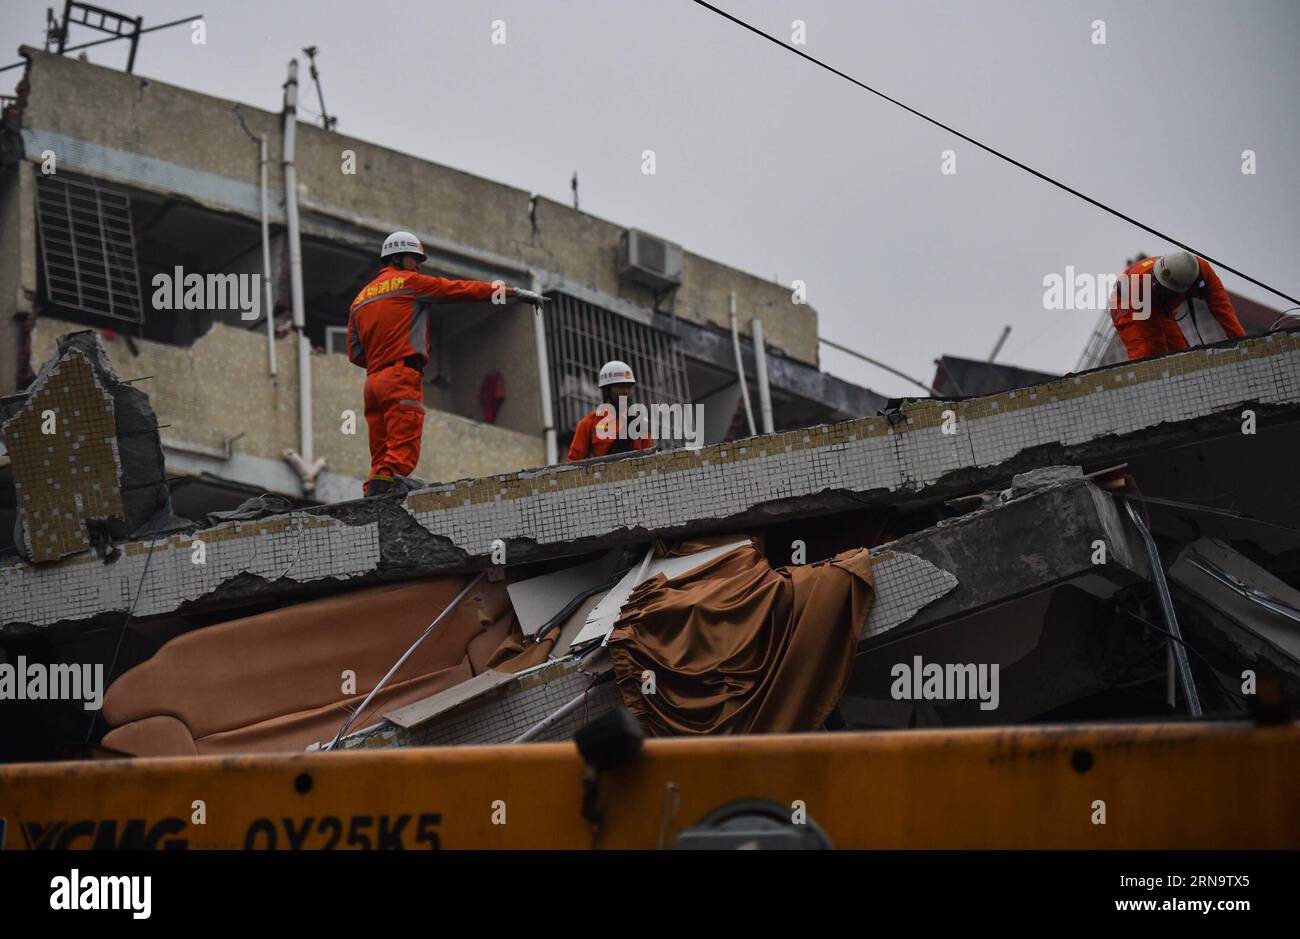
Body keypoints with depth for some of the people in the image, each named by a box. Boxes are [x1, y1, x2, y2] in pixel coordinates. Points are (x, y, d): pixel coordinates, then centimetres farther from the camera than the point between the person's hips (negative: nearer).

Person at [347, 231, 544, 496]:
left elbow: (355, 354, 19)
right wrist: (512, 292, 9)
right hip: (402, 378, -7)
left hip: (373, 382, 7)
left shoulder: (360, 298, 23)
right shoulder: (409, 282, 5)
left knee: (381, 460, 5)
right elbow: (460, 289, 5)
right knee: (402, 454, -14)